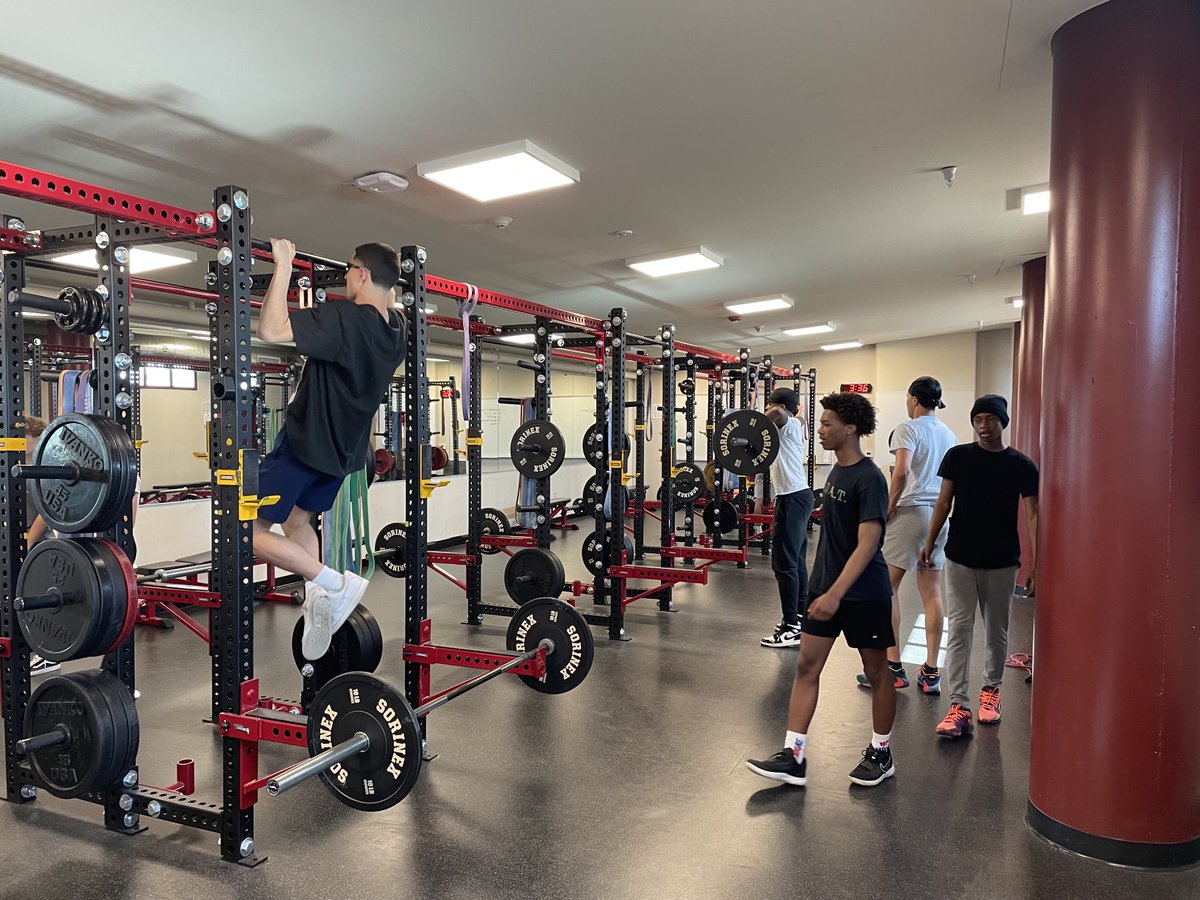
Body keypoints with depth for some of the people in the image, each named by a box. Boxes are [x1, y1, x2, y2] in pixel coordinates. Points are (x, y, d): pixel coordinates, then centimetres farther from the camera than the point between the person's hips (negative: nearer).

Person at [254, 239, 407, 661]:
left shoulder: (343, 317, -25)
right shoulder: (395, 328, 0)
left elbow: (271, 329, -33)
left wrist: (284, 265, -27)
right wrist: (390, 280, 24)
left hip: (306, 443, -8)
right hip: (343, 448, 8)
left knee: (250, 530, 0)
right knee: (297, 522, 26)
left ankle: (333, 583, -7)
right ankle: (318, 605, 22)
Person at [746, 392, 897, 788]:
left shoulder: (868, 479, -17)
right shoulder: (837, 471, 8)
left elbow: (867, 544, -24)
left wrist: (836, 594, -30)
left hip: (864, 592, -8)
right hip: (826, 586, 8)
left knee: (876, 671, 10)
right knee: (807, 665, 3)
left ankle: (880, 753, 27)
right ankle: (793, 756, 7)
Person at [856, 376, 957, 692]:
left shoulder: (908, 428, -6)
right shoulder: (949, 434, 16)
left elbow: (902, 471, -20)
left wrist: (888, 509, -12)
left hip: (911, 511, -7)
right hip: (941, 515, 7)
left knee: (886, 587, 0)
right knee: (932, 592, 8)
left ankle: (893, 667, 2)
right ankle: (931, 672, 12)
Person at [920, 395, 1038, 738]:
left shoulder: (1020, 465, -2)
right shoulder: (958, 456, 0)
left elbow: (1032, 515, -3)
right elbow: (944, 503, 5)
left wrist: (1036, 562, -9)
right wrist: (930, 542, -1)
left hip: (1002, 562, 0)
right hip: (960, 558, 0)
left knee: (996, 630, 14)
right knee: (960, 628, -4)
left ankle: (991, 689, 35)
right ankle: (959, 707, -2)